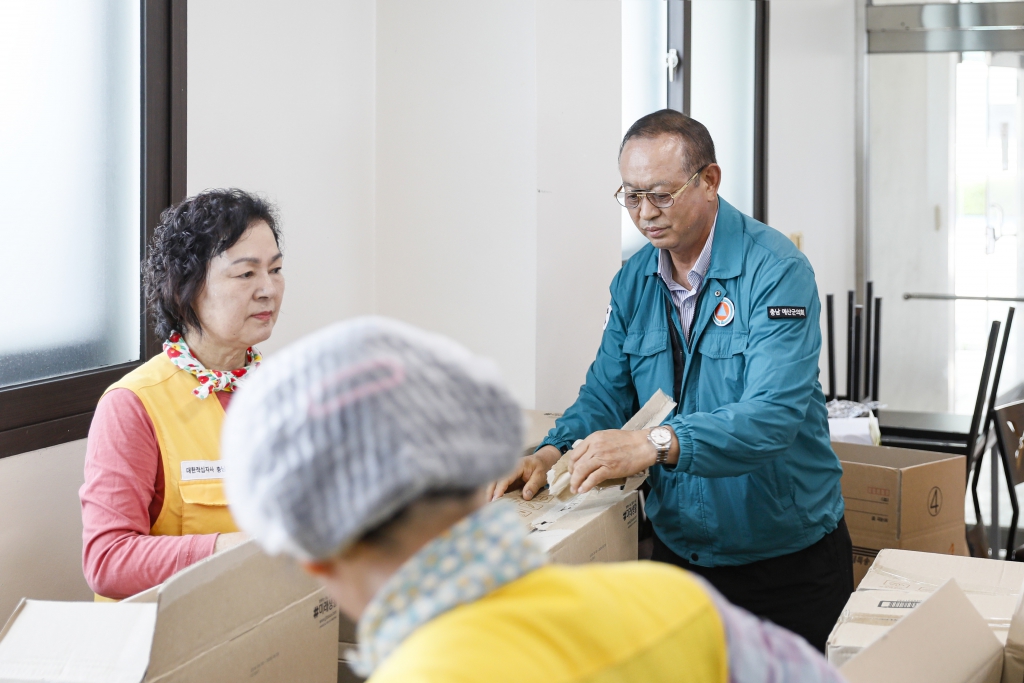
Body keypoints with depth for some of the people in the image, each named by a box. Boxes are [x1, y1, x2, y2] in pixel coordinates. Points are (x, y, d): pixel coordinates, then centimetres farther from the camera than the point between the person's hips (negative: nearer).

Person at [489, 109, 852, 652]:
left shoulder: (777, 271, -18)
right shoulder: (633, 281, 4)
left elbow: (774, 416, -29)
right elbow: (605, 395, 6)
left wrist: (654, 444, -43)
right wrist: (554, 452, -16)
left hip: (789, 563, -5)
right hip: (678, 551, 5)